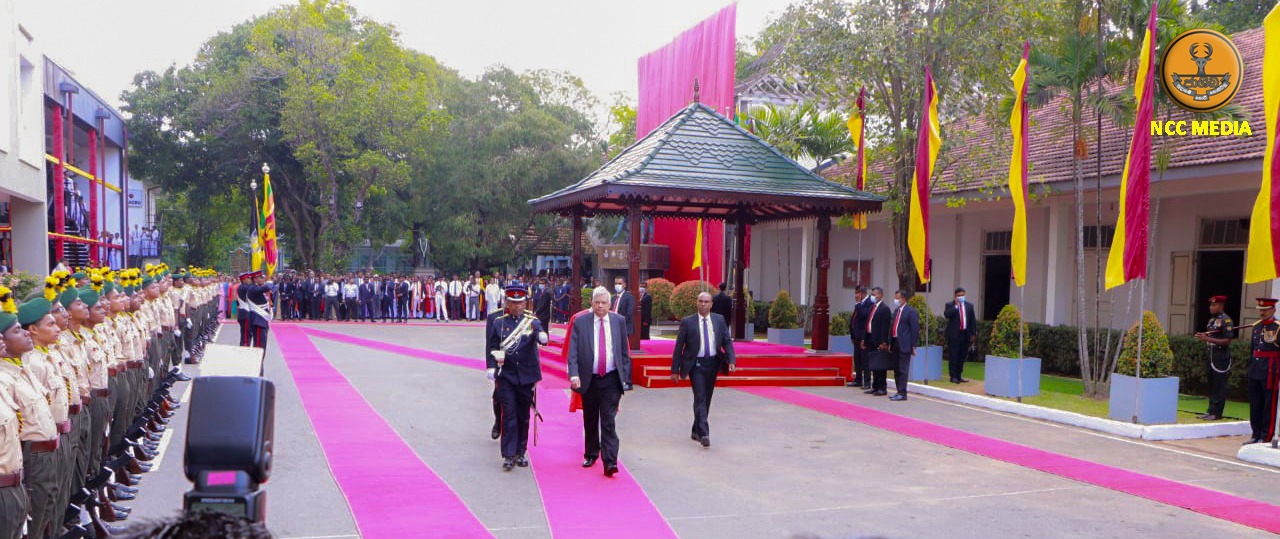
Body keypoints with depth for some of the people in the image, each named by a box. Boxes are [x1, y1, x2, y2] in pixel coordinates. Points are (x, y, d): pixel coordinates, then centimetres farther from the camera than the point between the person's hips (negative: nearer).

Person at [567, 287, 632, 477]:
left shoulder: (619, 321, 3)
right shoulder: (580, 322, -1)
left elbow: (625, 351, 7)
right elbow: (573, 352, -6)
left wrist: (626, 377, 3)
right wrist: (574, 375, -20)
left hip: (611, 380, -1)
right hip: (589, 379, 1)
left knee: (608, 421, -8)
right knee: (590, 421, 14)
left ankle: (610, 462, -10)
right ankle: (591, 455, 33)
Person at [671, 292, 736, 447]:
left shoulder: (719, 320, 5)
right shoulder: (687, 322, -3)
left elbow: (727, 341, 5)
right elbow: (678, 347, -1)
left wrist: (731, 360, -12)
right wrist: (675, 370, -4)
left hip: (712, 363, 4)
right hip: (696, 364, -4)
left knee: (707, 399, 11)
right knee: (700, 398, -13)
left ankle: (696, 431, 26)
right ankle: (704, 434, -16)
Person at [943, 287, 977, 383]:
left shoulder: (969, 306, 12)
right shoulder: (950, 305, 2)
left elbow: (973, 320, 11)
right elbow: (947, 314, -17)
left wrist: (973, 334, 6)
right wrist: (956, 306, -14)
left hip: (965, 334, 4)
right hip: (954, 334, -4)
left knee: (962, 356, 8)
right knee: (953, 356, -3)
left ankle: (959, 376, 16)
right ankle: (953, 376, 1)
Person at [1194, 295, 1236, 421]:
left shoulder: (1226, 320, -13)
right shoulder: (1212, 319, 12)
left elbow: (1227, 341, -17)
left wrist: (1208, 339, -23)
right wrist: (1203, 337, 3)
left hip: (1221, 358, -8)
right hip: (1212, 356, 8)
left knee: (1219, 386, -1)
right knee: (1211, 385, 13)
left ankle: (1217, 413, 4)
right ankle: (1211, 411, 20)